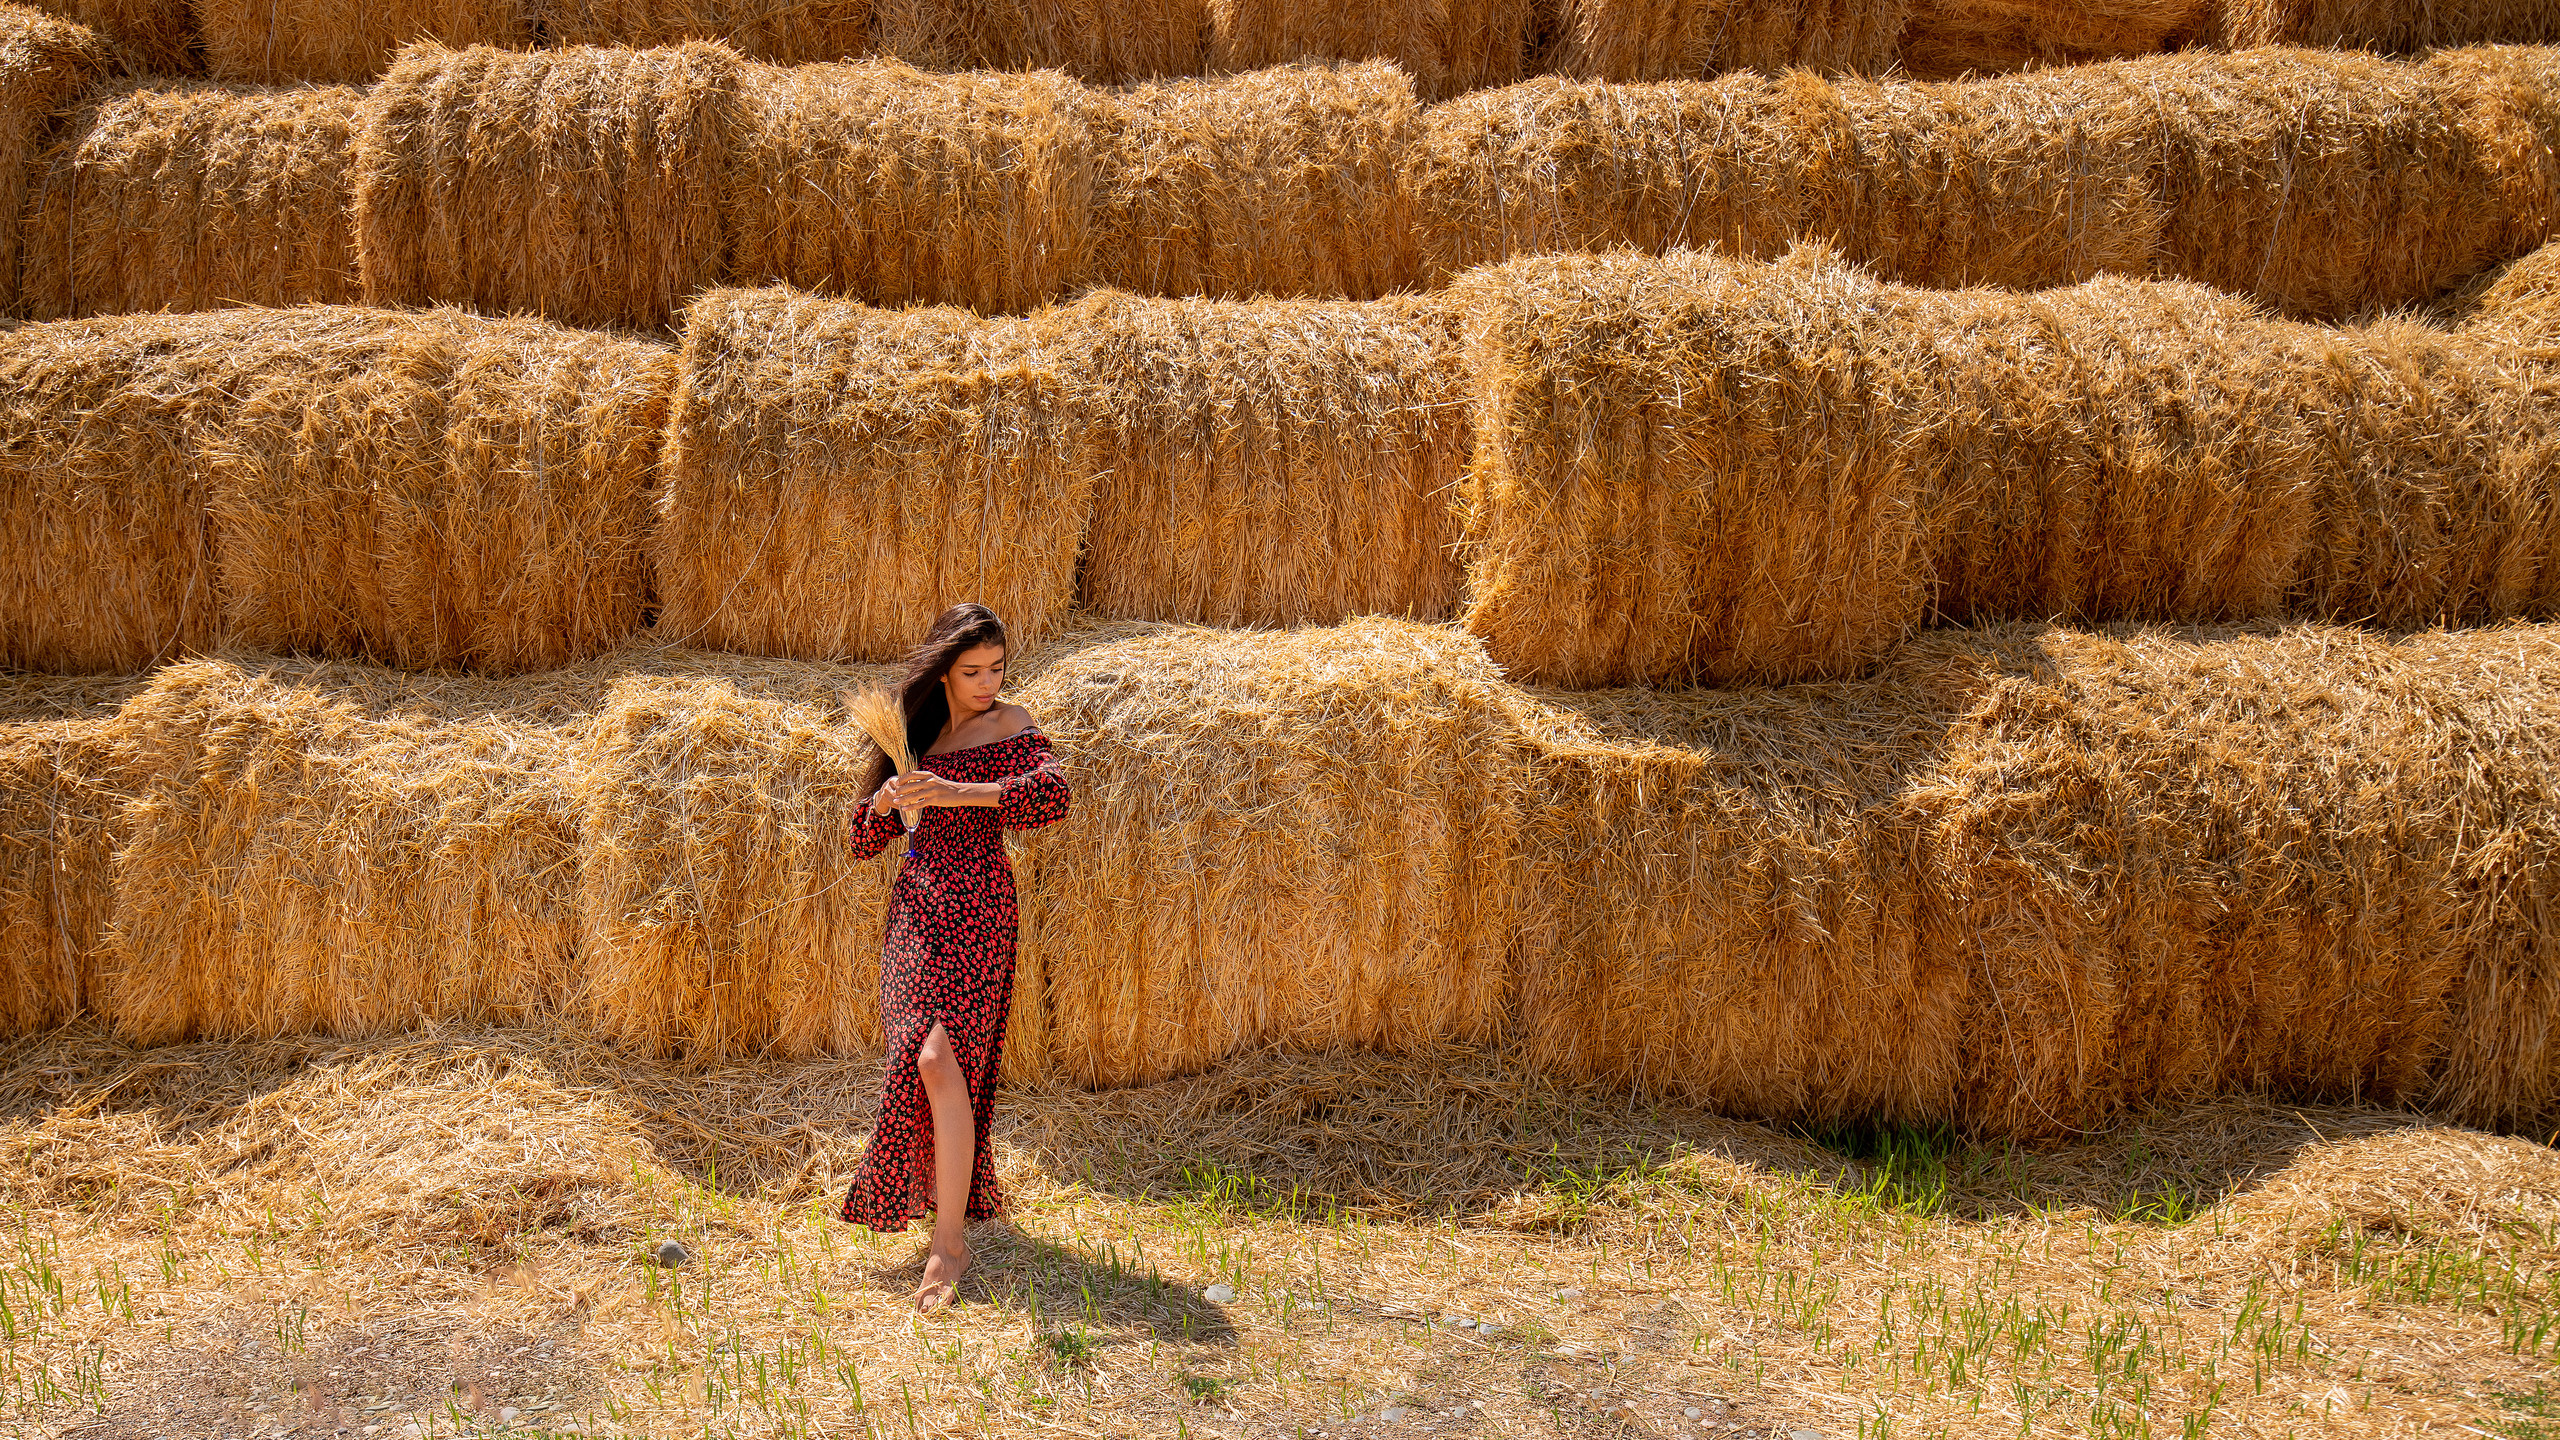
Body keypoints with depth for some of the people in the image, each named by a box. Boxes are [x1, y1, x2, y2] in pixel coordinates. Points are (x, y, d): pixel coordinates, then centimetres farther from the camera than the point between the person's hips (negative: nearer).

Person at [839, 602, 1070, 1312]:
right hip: (915, 901, 6)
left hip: (977, 903, -6)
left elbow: (1052, 794, -21)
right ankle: (949, 1188, 31)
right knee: (917, 1055, 7)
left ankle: (951, 1238, -15)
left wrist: (953, 792, -26)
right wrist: (885, 802, -9)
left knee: (939, 1055, -19)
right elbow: (864, 843, 14)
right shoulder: (916, 732, 15)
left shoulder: (1010, 724, 0)